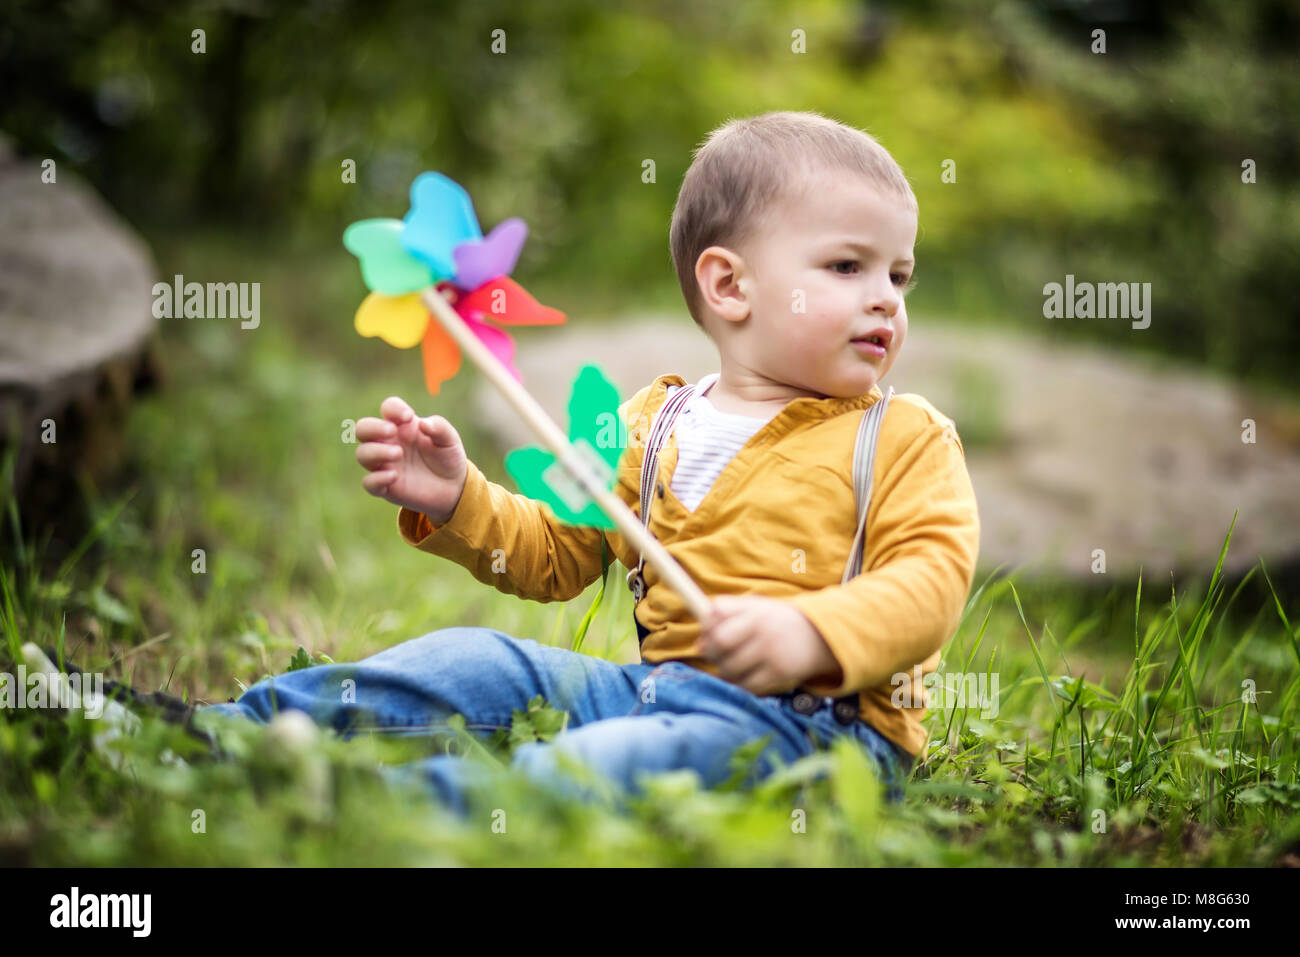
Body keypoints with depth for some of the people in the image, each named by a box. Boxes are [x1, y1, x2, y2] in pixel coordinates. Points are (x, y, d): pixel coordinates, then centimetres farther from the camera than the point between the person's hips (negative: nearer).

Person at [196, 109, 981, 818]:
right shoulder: (646, 428, 17)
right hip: (652, 682, 6)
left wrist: (810, 634, -29)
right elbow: (552, 555, 24)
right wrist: (454, 500, 6)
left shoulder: (908, 440, 4)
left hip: (813, 716, -6)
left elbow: (933, 573, -11)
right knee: (475, 662, -6)